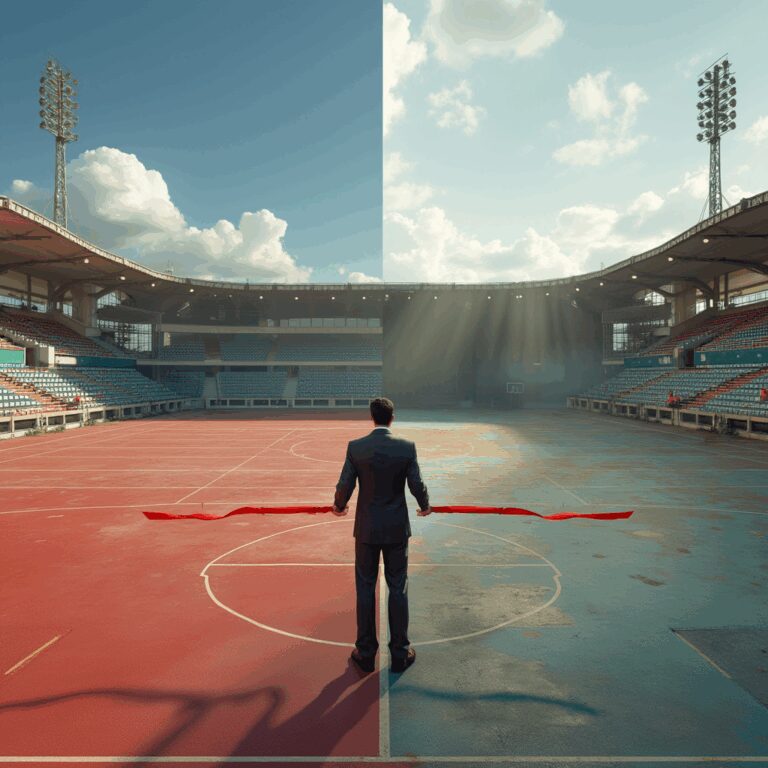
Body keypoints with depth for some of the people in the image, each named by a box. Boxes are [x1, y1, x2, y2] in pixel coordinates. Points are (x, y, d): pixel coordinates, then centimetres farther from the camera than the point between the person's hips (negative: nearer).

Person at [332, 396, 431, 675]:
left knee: (365, 589, 12)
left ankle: (366, 653, 21)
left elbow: (345, 486, -6)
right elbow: (417, 485, -5)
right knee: (398, 589, 11)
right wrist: (425, 506, 16)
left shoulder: (355, 447, -9)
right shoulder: (407, 447, -9)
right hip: (397, 528, 0)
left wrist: (339, 506, 16)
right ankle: (400, 653, 21)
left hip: (367, 528, 0)